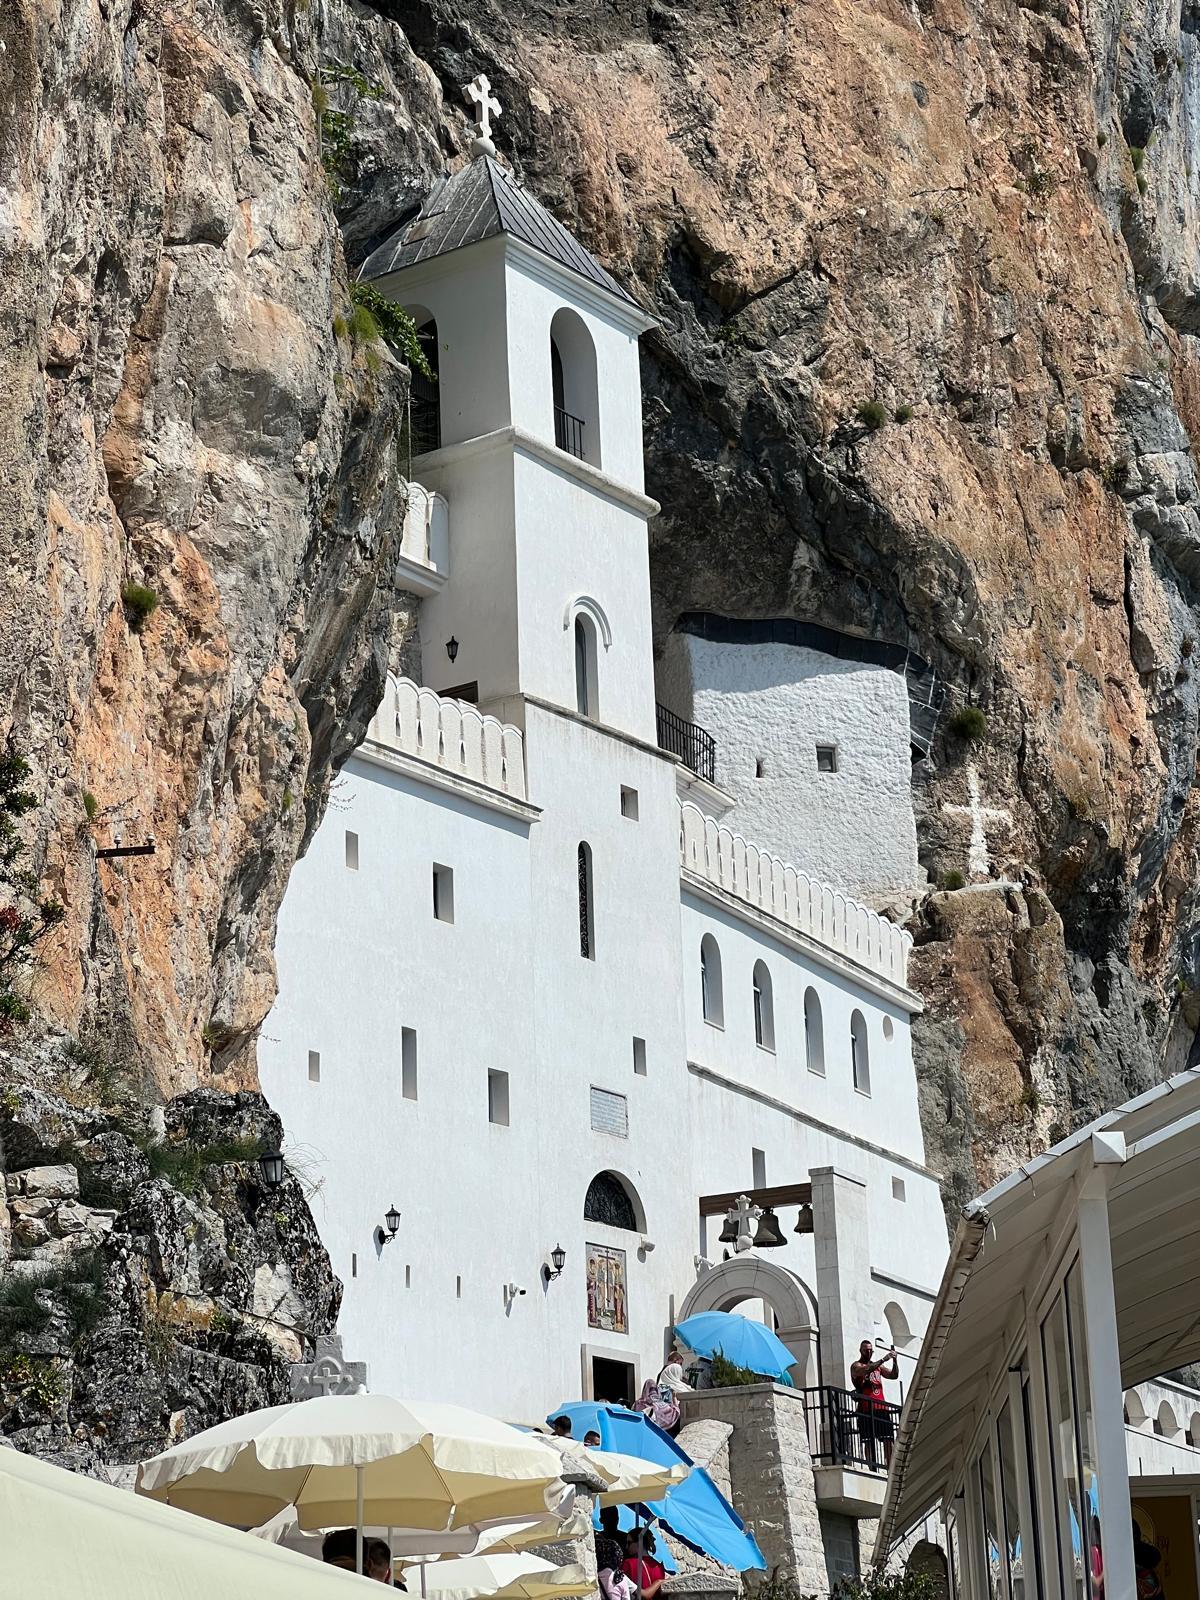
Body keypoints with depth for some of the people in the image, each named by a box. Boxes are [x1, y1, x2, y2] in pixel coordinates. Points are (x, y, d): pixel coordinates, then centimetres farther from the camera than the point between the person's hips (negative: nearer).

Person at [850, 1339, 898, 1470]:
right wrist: (883, 1360, -24)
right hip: (866, 1409, -6)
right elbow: (866, 1370, -20)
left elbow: (894, 1375, 14)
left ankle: (889, 1467, -5)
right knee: (869, 1441, -8)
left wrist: (894, 1361, -2)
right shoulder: (856, 1366, 3)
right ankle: (872, 1468, -11)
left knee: (887, 1439, -2)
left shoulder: (878, 1366, 22)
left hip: (881, 1407, 6)